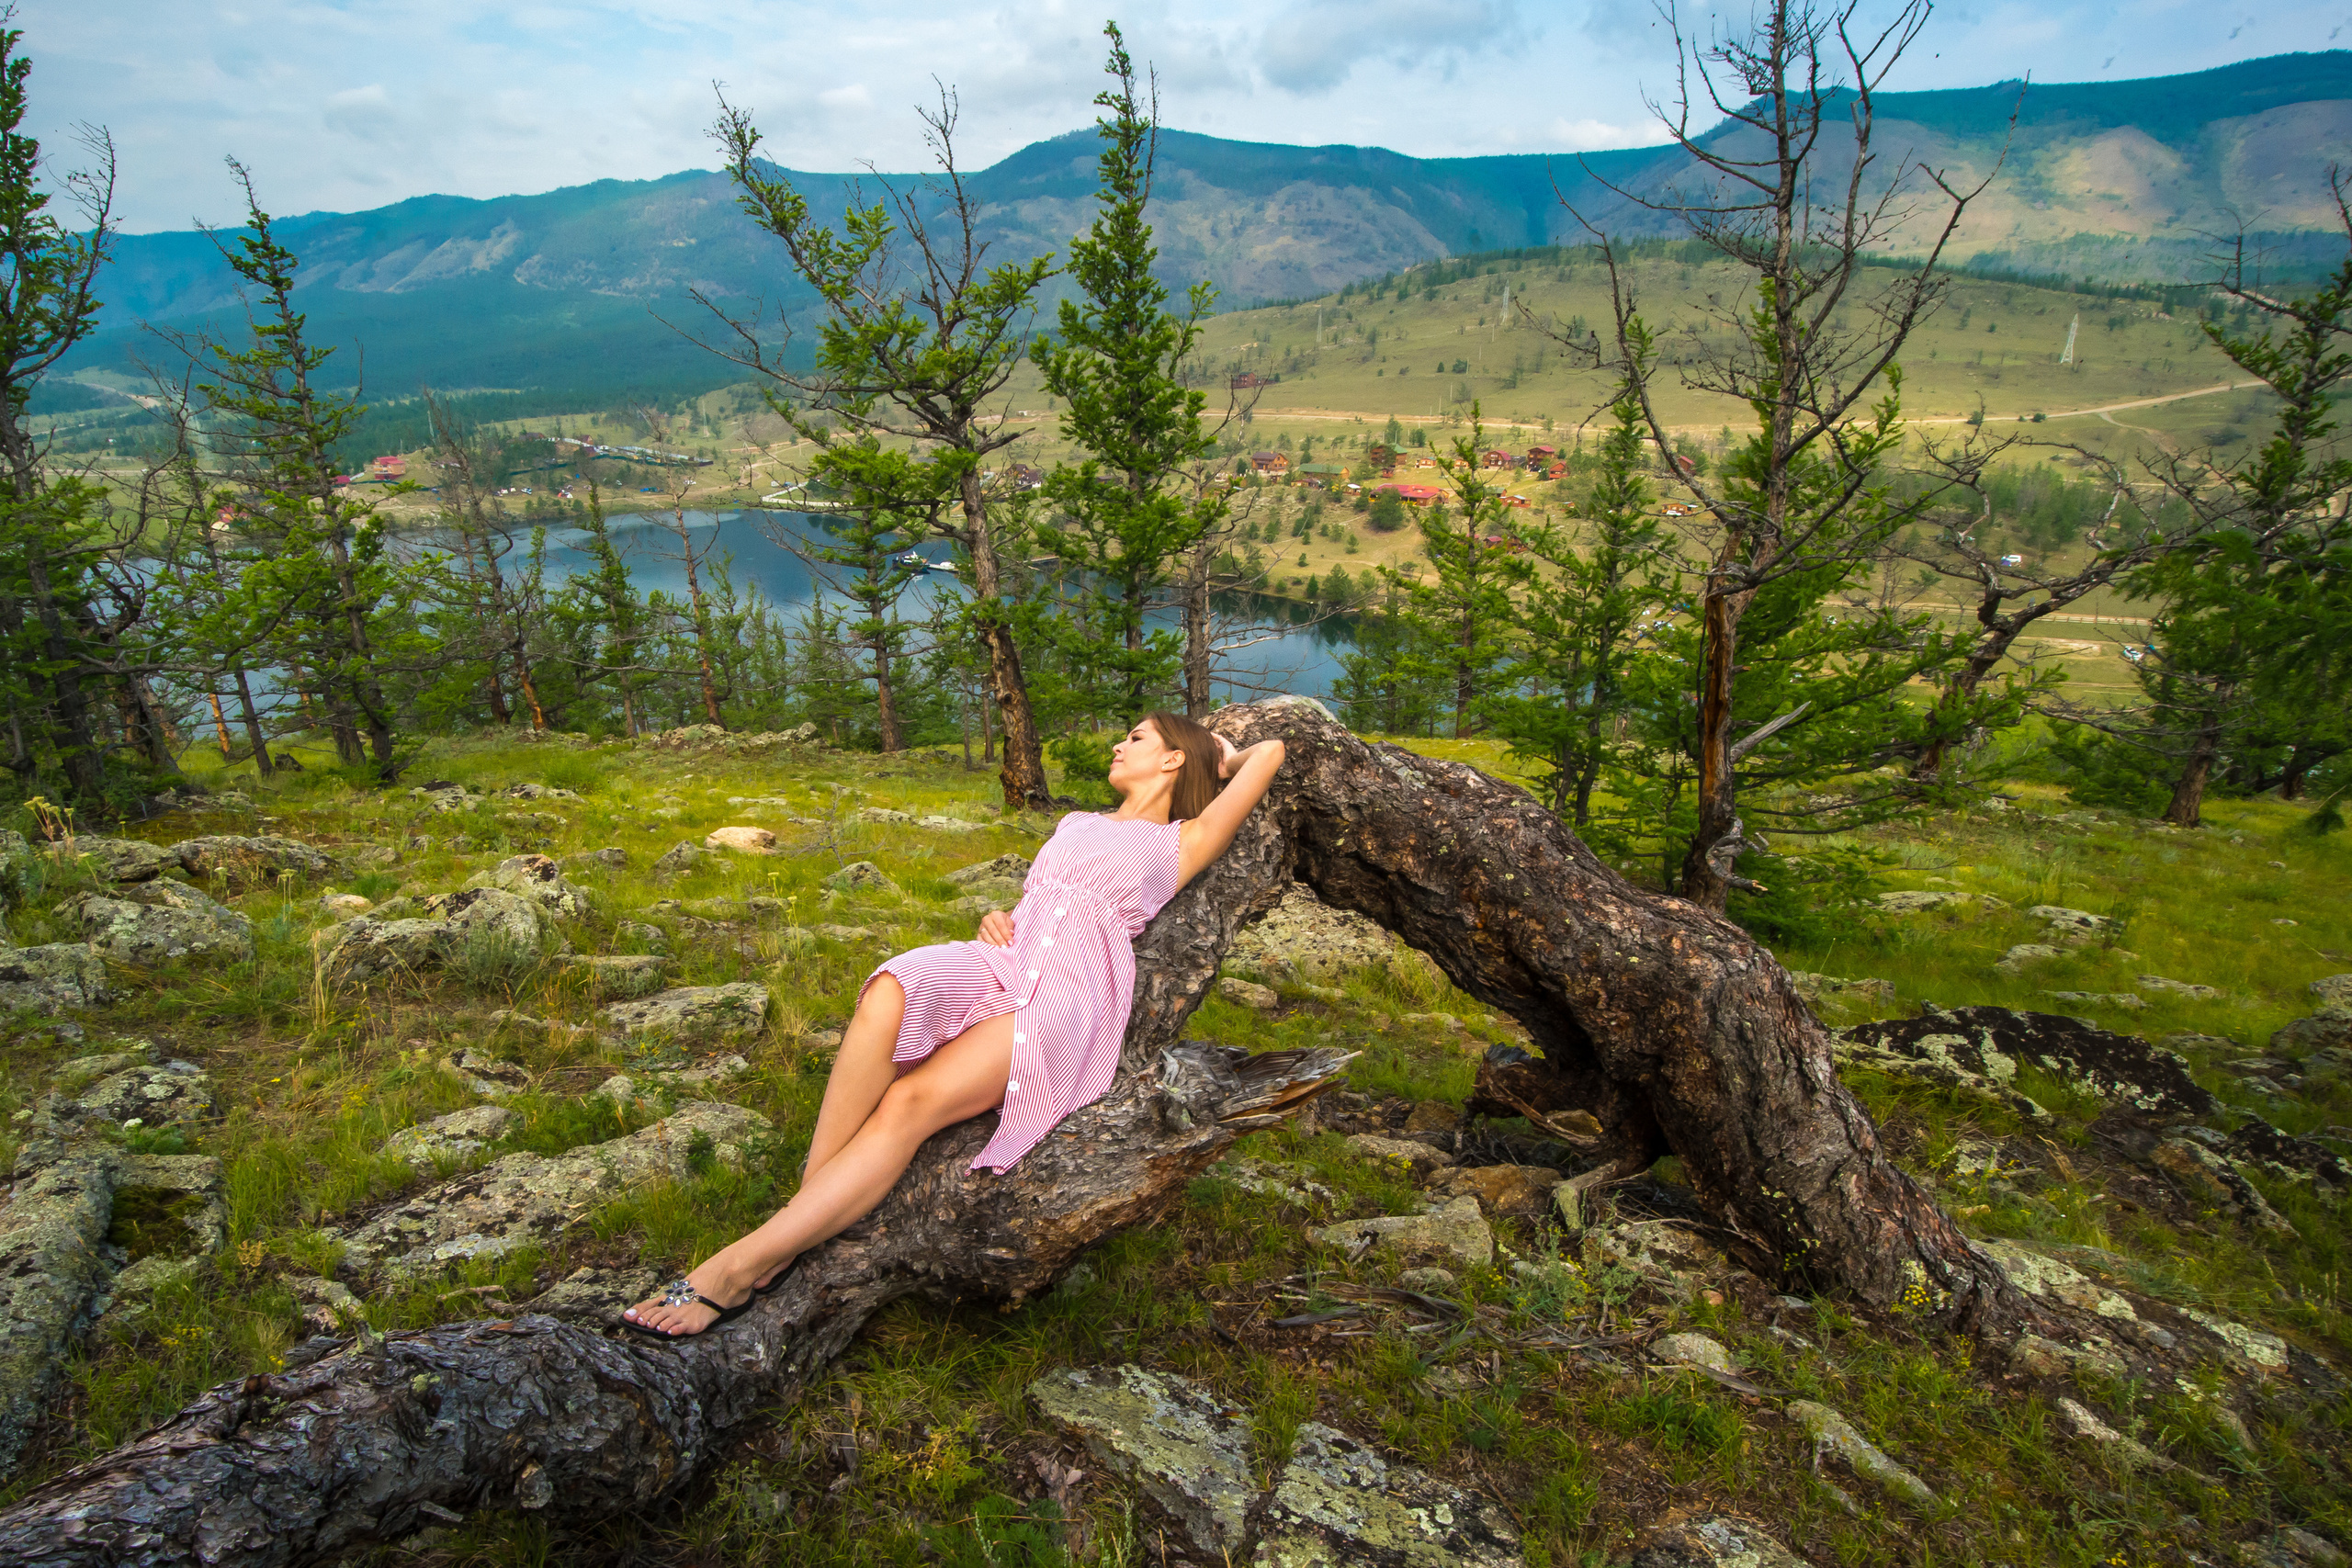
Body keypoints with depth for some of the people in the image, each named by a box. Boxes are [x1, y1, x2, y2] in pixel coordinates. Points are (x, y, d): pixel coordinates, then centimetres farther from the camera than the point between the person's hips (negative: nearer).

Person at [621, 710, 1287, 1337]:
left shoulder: (1183, 844, 18)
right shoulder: (1076, 824, 34)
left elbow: (1270, 751, 16)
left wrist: (1224, 757, 37)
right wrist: (997, 916, 11)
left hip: (1069, 990, -4)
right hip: (1000, 957, 5)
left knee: (911, 1103, -29)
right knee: (888, 996, -33)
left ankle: (742, 1265, -32)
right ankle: (804, 1209, -32)